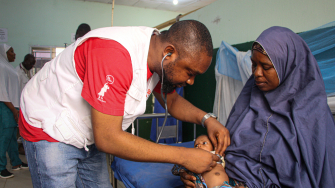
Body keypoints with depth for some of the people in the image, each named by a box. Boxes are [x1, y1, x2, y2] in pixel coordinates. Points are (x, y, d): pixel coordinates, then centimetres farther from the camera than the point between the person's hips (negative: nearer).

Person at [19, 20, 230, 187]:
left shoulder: (159, 58, -9)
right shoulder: (114, 54, -36)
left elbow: (172, 101, 7)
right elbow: (108, 139, -35)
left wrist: (205, 118, -13)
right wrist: (183, 156, -31)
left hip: (89, 137, 7)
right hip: (50, 129, -7)